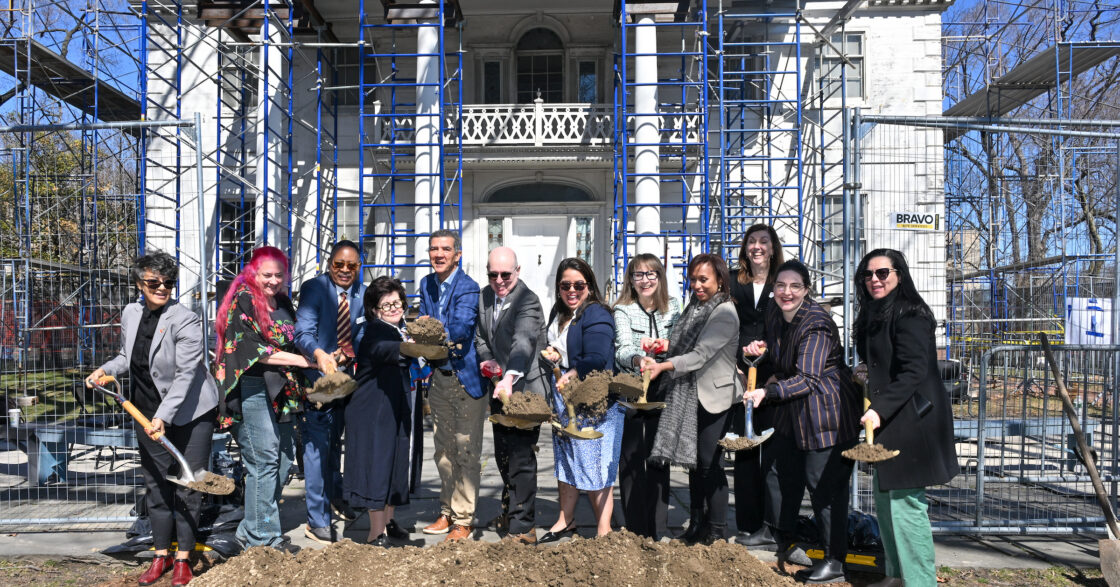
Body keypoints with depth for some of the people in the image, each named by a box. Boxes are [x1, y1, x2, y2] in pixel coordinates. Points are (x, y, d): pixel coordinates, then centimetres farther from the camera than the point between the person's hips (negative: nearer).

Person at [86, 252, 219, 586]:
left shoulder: (185, 321, -18)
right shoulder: (130, 314, 2)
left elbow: (185, 374, -22)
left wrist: (163, 417, -28)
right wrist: (106, 370, 0)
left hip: (190, 413, -6)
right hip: (149, 413, 6)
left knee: (187, 486, 2)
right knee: (156, 484, 13)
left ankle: (183, 559, 14)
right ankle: (161, 555, 26)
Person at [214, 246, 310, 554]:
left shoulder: (283, 302, 17)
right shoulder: (242, 301, -5)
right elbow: (252, 349, -14)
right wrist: (301, 361, -14)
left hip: (280, 389, 8)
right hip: (251, 387, -8)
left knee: (285, 454, 6)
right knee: (264, 459, -8)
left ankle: (253, 529, 17)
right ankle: (262, 536, 1)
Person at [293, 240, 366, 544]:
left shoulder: (362, 293, 4)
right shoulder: (314, 288, -11)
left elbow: (361, 334, 6)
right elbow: (303, 331, -21)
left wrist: (347, 355, -14)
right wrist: (320, 354, -41)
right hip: (317, 375, -5)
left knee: (336, 441, 22)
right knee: (317, 445, -4)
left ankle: (335, 495, 45)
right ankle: (317, 520, 6)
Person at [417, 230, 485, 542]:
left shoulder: (468, 287, -13)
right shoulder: (427, 284, 10)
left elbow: (460, 327, -26)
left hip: (467, 376, -7)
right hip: (439, 376, 7)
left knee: (466, 450, -3)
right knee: (442, 448, 14)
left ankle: (463, 520, 7)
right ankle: (447, 512, 27)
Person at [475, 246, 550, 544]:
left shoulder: (528, 301, -20)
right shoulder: (485, 296, 5)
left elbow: (523, 342, -35)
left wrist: (509, 377, -50)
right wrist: (487, 359, -4)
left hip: (523, 387, -8)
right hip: (499, 389, 8)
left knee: (520, 458, -6)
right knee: (502, 453, 20)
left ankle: (522, 528, 4)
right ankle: (511, 511, 40)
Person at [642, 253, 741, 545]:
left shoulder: (725, 313, -14)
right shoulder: (695, 307, 10)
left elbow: (701, 354, -24)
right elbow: (681, 347, 13)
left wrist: (663, 366, -33)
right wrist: (655, 360, -5)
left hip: (715, 396, -8)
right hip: (690, 395, 8)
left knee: (709, 463, -3)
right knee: (694, 460, 13)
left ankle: (717, 530, 12)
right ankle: (696, 526, 24)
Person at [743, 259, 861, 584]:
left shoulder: (816, 325, -22)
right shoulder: (775, 313, 4)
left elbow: (807, 379, -25)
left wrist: (767, 393, -34)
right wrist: (761, 348, -1)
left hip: (826, 410, -9)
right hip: (792, 411, 9)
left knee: (824, 483, -3)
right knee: (781, 474, 16)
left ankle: (834, 561, 11)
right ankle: (781, 542, 35)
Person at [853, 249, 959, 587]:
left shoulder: (909, 314, -13)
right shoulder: (873, 315, 16)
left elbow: (913, 371, -22)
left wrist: (880, 410, -27)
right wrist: (868, 374, 9)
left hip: (911, 419, -10)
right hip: (888, 420, 10)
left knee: (904, 501, -7)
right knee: (884, 497, 14)